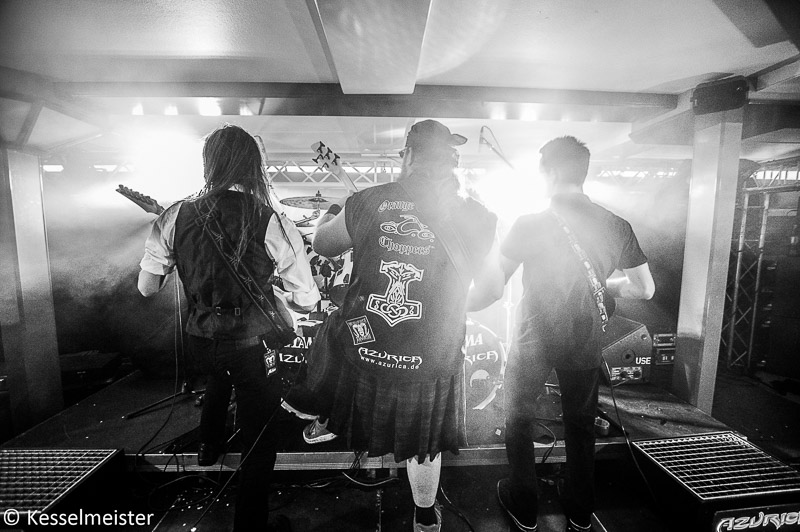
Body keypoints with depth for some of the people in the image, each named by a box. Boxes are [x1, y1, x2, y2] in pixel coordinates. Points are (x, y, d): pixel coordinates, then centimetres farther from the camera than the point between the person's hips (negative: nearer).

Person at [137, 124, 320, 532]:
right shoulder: (272, 223, -19)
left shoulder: (176, 216, -8)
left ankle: (208, 449, 62)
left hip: (201, 341, 5)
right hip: (255, 348, -5)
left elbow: (147, 287, 2)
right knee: (258, 447, 16)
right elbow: (307, 301, -16)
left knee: (218, 382, 39)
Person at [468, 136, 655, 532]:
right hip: (585, 342, 4)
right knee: (581, 424, 22)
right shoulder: (616, 226, -6)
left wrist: (461, 305, 0)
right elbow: (645, 289, 2)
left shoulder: (529, 225, -17)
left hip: (534, 339, -3)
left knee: (519, 417, 18)